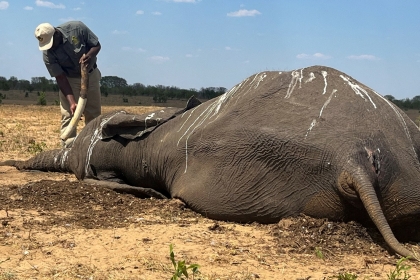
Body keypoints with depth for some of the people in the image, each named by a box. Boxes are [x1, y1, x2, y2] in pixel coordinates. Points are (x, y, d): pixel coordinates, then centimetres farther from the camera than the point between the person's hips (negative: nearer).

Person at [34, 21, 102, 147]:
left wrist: (89, 55, -36)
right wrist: (71, 101, -31)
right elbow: (60, 78, -22)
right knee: (68, 115, -11)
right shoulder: (47, 53, -24)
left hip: (91, 75, 2)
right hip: (69, 80, -1)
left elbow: (97, 45, -14)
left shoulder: (77, 28, -25)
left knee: (93, 114, 8)